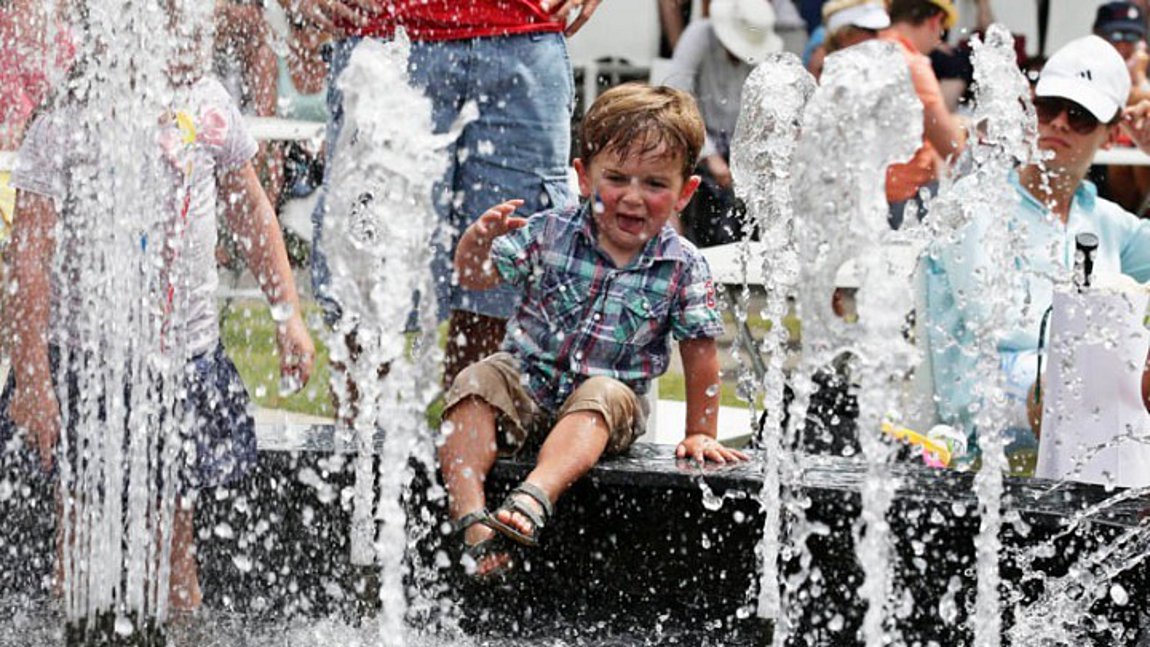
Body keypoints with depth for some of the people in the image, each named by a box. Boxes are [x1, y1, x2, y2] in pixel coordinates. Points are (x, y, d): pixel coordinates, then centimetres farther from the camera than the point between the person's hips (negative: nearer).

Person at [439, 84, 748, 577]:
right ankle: (471, 516, -42)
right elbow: (476, 277, -5)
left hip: (611, 394, -2)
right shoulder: (551, 233, -4)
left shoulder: (684, 268, -5)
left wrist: (700, 434, 2)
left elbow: (700, 356, 1)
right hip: (526, 378, 2)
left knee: (601, 396, -35)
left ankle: (532, 500, -56)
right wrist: (480, 240, -27)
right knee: (475, 382, -27)